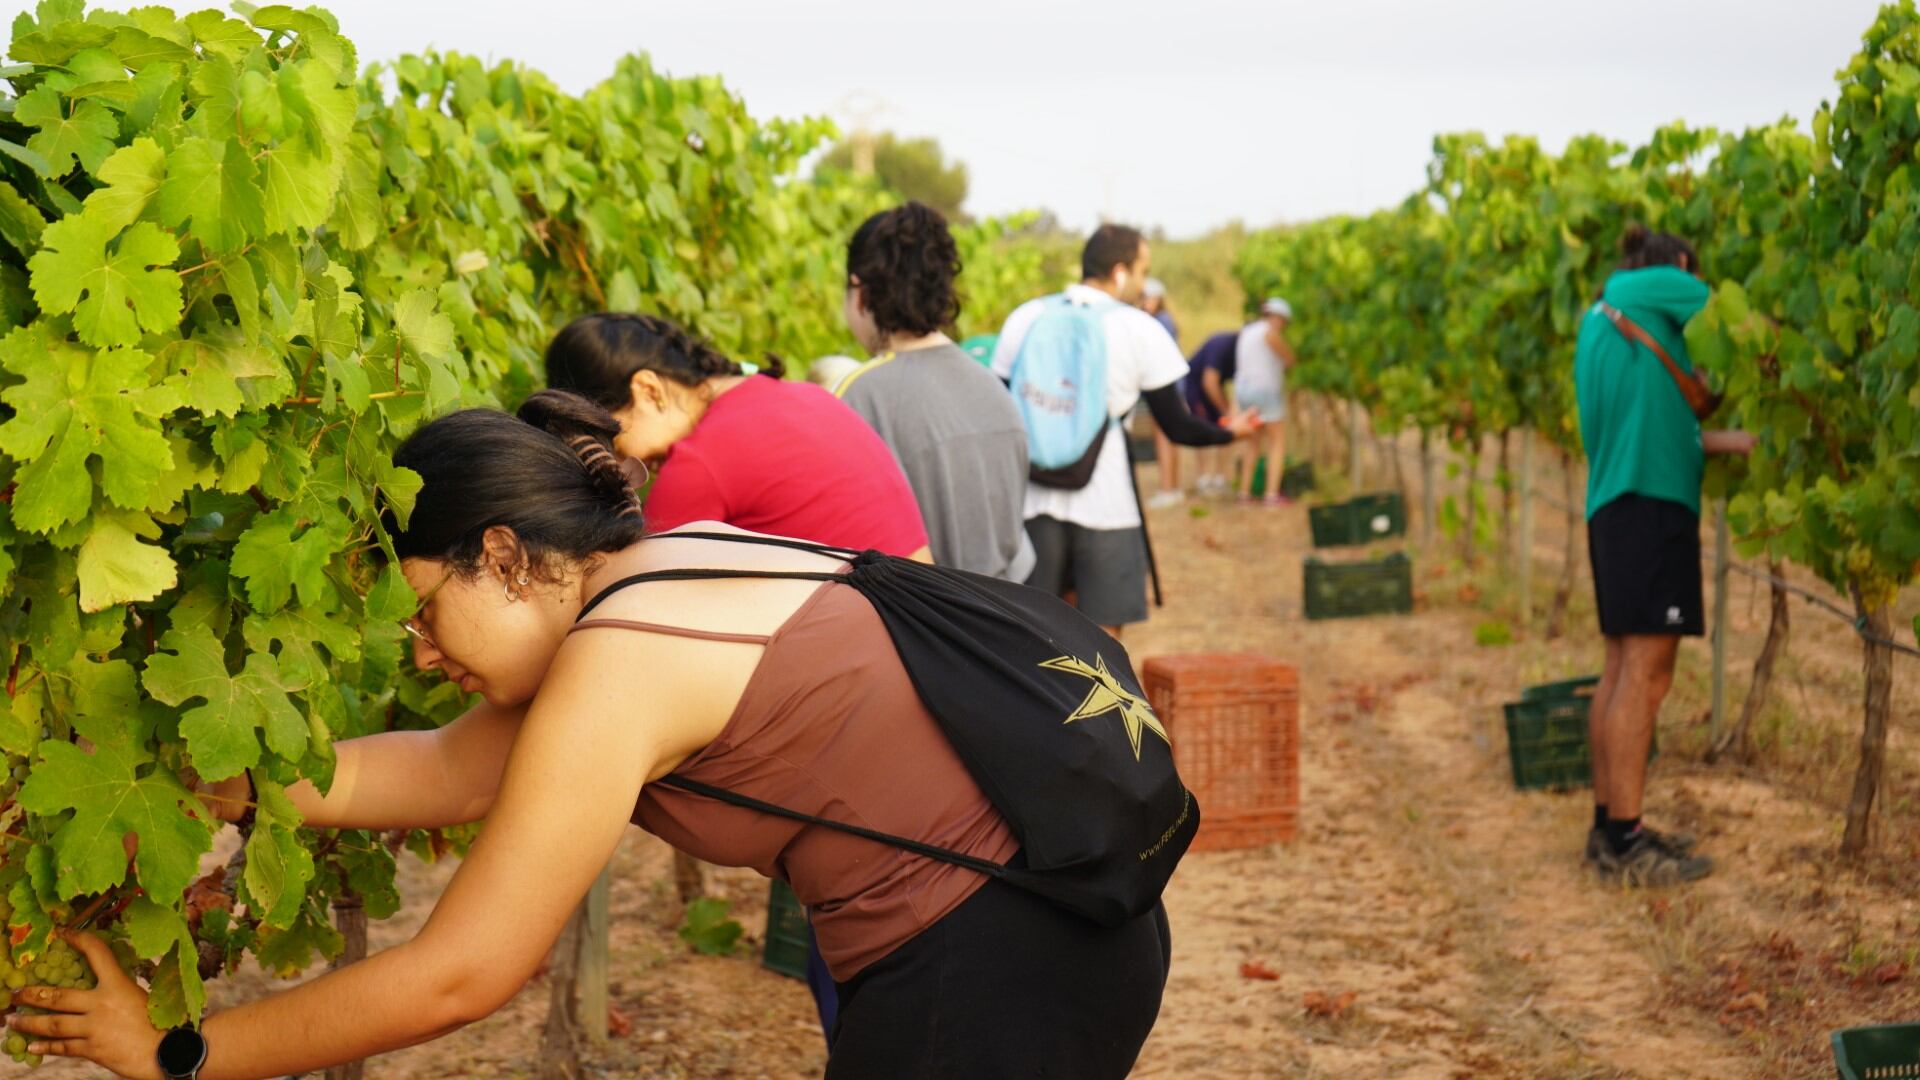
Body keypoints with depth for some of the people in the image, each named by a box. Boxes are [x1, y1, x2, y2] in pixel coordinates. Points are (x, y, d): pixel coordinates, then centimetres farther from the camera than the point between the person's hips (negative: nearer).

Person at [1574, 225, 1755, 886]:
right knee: (1644, 672, -9)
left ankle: (1610, 826, 16)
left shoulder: (1600, 317, 24)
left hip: (1613, 507, 10)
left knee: (1623, 670, 12)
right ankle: (1625, 844, -8)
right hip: (1651, 502, -10)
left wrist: (1737, 442, 21)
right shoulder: (1652, 287, -1)